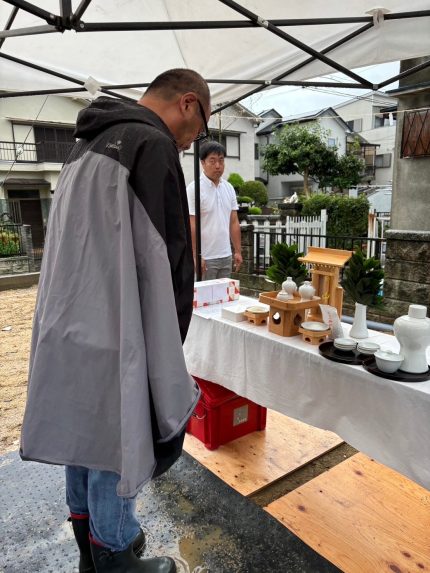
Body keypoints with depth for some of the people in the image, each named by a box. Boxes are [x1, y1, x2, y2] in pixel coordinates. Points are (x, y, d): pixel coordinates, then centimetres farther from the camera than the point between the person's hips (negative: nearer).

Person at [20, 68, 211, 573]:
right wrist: (168, 350, -4)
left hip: (65, 329, 10)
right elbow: (165, 262, -16)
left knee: (82, 436, 21)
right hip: (111, 338, -10)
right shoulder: (152, 144, -13)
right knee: (118, 447, 7)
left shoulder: (88, 144, 17)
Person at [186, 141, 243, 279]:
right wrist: (196, 256, -16)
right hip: (205, 258, -6)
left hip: (226, 256, 6)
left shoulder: (229, 188, 9)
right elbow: (191, 226, -13)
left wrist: (238, 251, 8)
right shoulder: (194, 189, -10)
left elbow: (234, 222, 12)